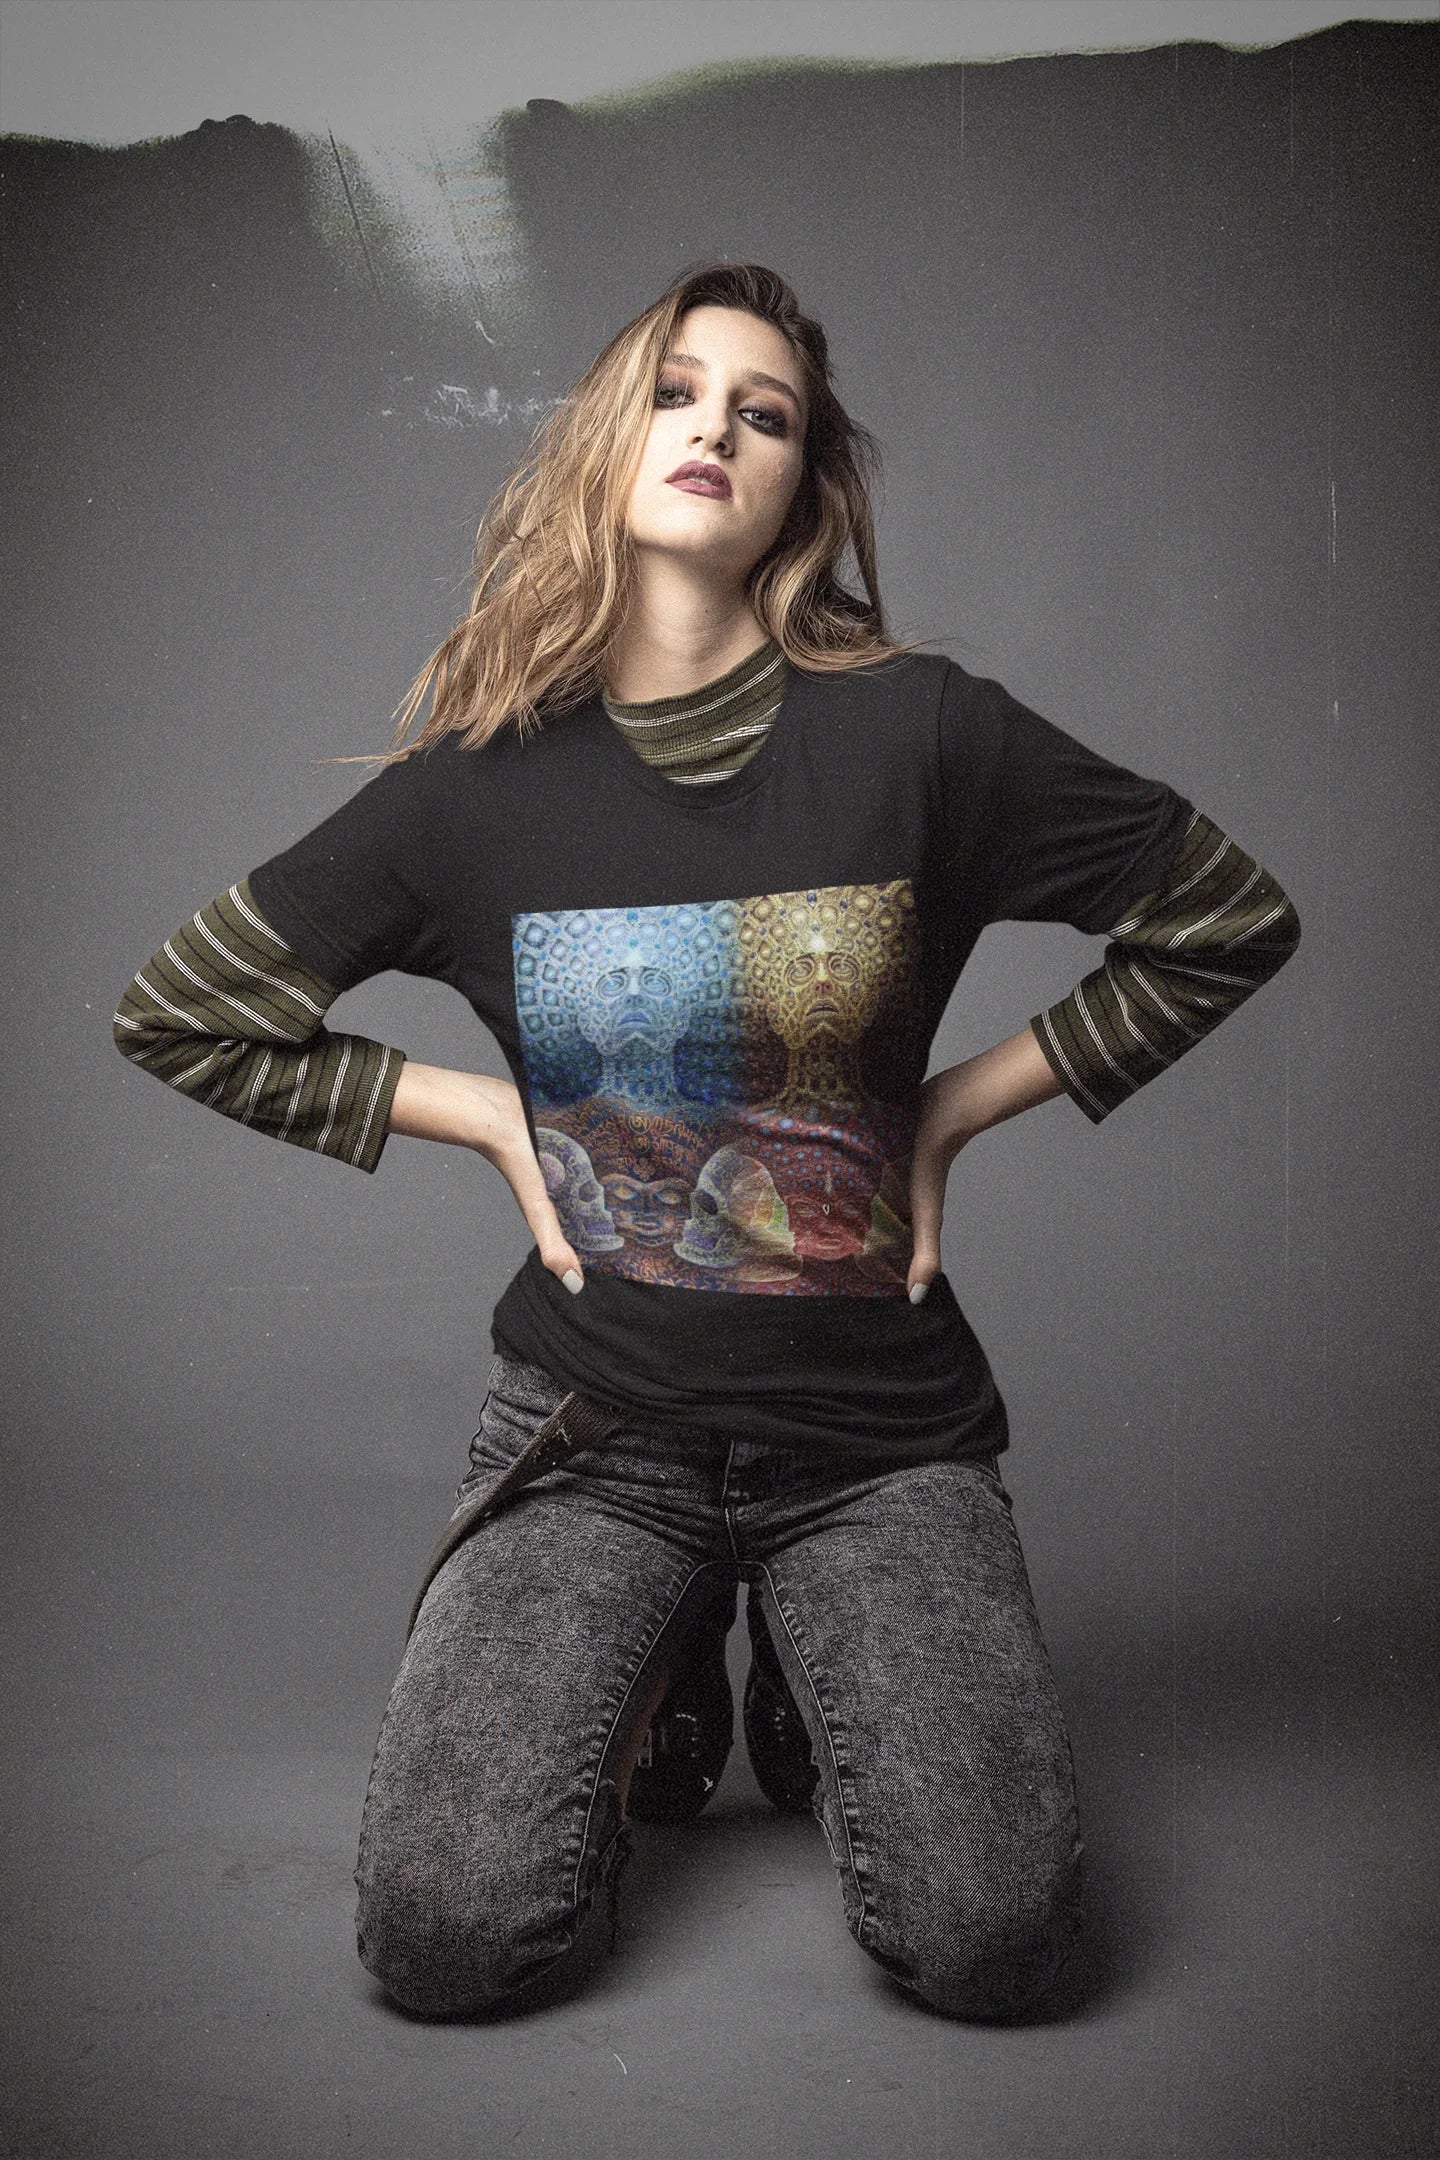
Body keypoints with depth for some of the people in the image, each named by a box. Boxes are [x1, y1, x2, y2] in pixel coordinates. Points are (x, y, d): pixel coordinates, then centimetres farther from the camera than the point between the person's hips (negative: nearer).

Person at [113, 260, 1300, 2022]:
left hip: (877, 1428, 0)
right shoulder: (480, 783, -2)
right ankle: (658, 1685, 16)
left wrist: (955, 1108, 0)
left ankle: (811, 1693, 17)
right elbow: (177, 1011, 7)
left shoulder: (915, 732, -6)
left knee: (987, 1939, -16)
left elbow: (1227, 921, 4)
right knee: (448, 1936, -16)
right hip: (596, 1419, 1)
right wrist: (488, 1121, -1)